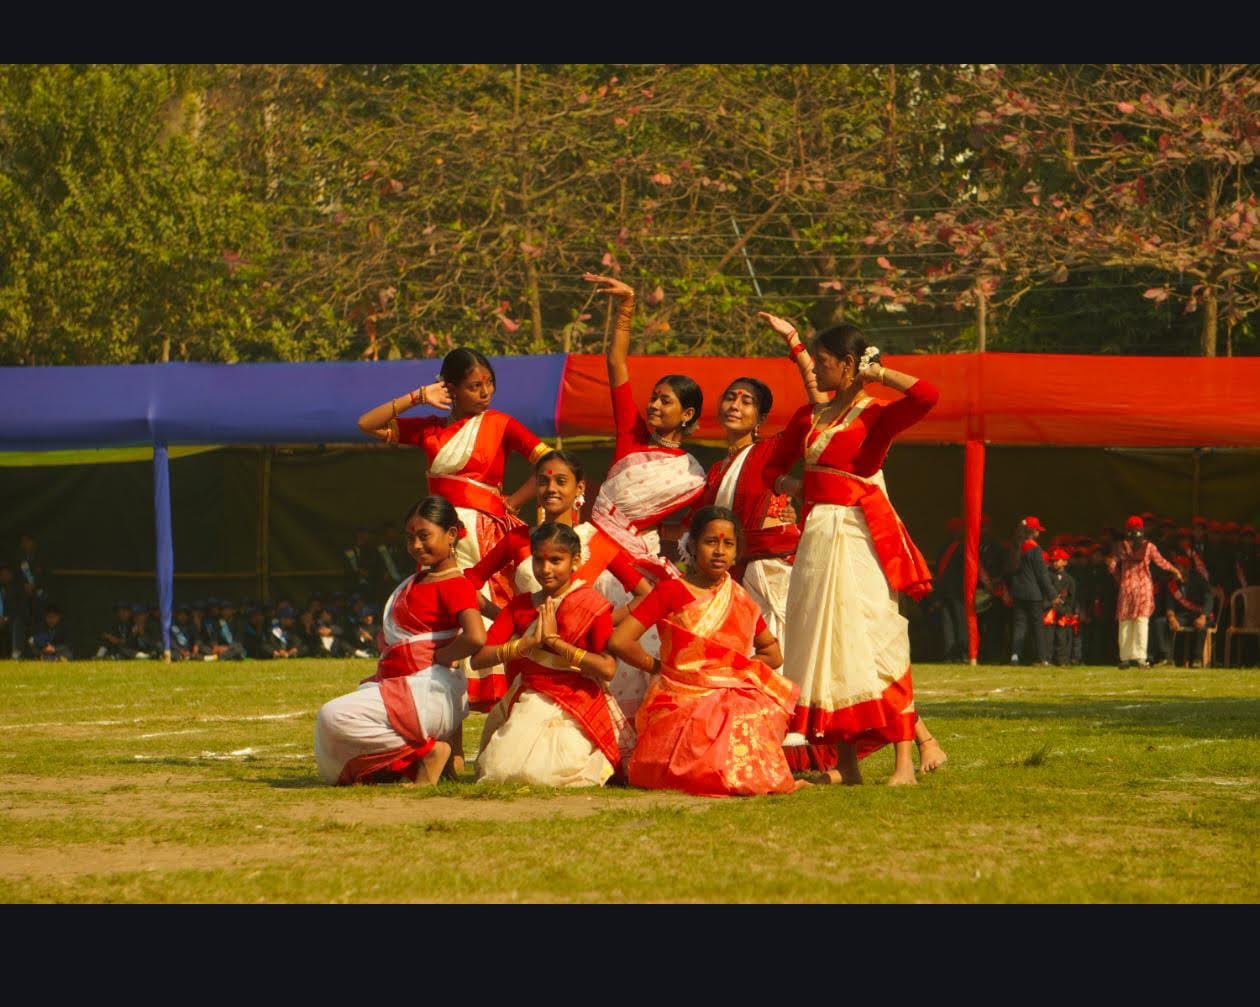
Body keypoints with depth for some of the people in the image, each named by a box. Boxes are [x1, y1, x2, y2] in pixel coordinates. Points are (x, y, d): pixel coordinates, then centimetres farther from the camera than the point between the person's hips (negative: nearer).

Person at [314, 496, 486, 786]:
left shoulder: (455, 585, -13)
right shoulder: (418, 578, 16)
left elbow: (476, 637, -30)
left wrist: (438, 658, -17)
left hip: (430, 693, -11)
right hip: (395, 683, 11)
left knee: (334, 717, -25)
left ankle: (427, 751, -17)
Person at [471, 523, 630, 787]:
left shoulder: (592, 605, -2)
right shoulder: (521, 605, 10)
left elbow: (607, 668, -15)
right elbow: (478, 658, 1)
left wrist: (554, 640, -13)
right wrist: (528, 642, -12)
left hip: (577, 709, -3)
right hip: (530, 704, 3)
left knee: (544, 772, -25)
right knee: (498, 769, -21)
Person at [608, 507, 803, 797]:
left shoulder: (742, 602, 14)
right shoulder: (671, 592, -1)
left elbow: (773, 654, 27)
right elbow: (618, 641, -8)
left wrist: (742, 669, 8)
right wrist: (659, 666, 4)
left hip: (736, 705, 5)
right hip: (683, 705, -5)